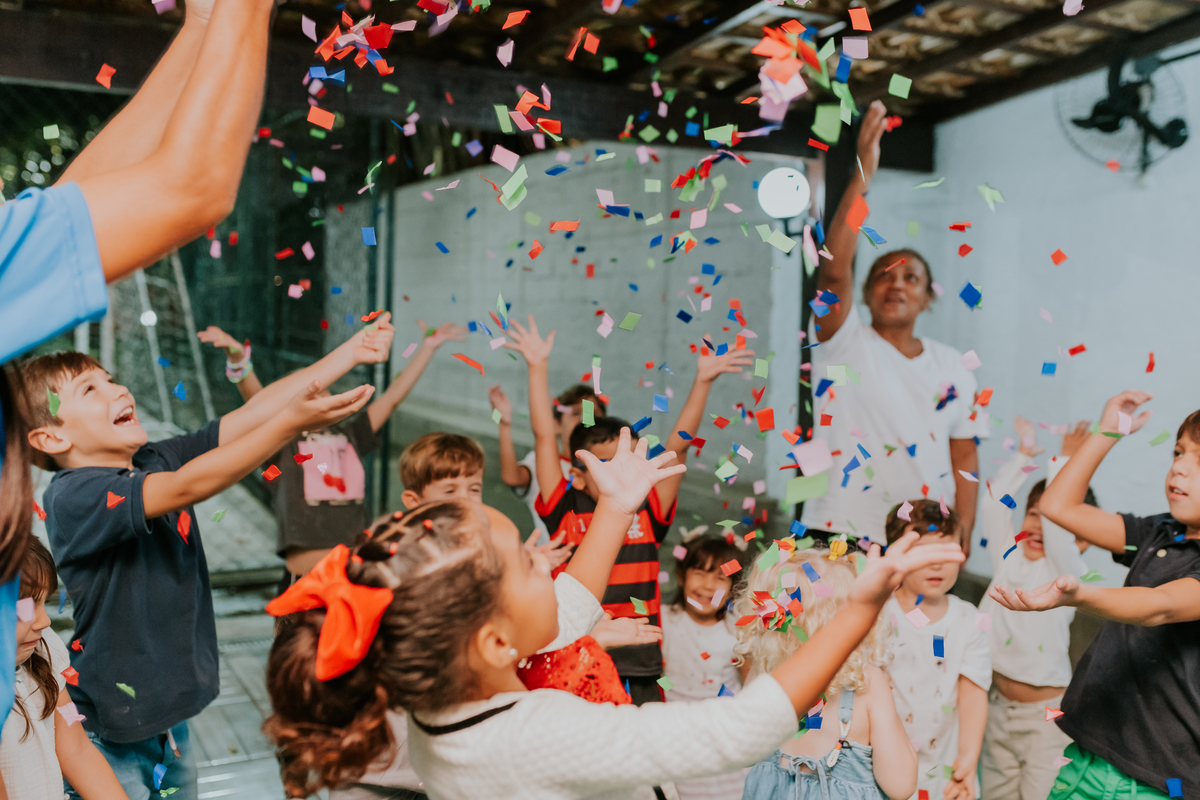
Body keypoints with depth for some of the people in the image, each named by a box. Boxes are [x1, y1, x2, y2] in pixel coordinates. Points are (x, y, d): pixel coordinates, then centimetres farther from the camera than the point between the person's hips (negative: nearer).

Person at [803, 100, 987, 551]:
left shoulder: (952, 368, 11)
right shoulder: (843, 342, -1)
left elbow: (964, 454, 11)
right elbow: (833, 268, -18)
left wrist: (963, 530, 0)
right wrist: (862, 175, -24)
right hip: (840, 532, -3)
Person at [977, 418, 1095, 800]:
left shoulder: (1068, 570, -10)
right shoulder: (1008, 556, 3)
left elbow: (1057, 515, -26)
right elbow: (995, 500, -3)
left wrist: (1063, 461, -23)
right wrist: (1024, 454, -3)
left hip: (1045, 711, -5)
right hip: (997, 703, 5)